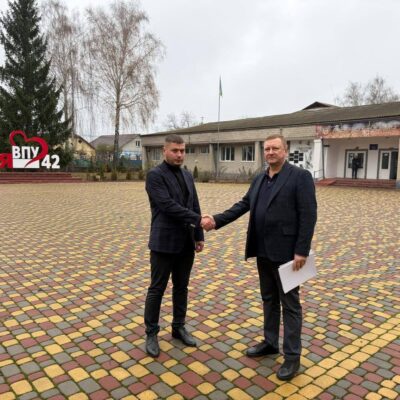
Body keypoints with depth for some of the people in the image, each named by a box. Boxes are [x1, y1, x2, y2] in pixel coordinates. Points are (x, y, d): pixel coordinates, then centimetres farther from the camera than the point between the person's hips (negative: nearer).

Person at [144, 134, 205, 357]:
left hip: (186, 243, 6)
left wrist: (199, 236, 9)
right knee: (157, 289, 5)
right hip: (164, 243, -6)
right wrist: (198, 219, -23)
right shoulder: (155, 175, -10)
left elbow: (195, 207, 13)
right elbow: (168, 205, -21)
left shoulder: (188, 176, 12)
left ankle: (179, 327, 30)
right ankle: (152, 333, 19)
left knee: (181, 287, 15)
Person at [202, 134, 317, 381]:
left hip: (286, 252, -7)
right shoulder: (259, 180, 12)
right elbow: (243, 205, 9)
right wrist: (217, 220, -3)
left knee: (290, 304, 4)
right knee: (269, 300, 18)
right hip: (264, 251, 7)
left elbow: (308, 215, -15)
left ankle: (292, 356, 16)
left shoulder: (300, 176, -10)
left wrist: (301, 251, -19)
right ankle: (270, 343, 35)